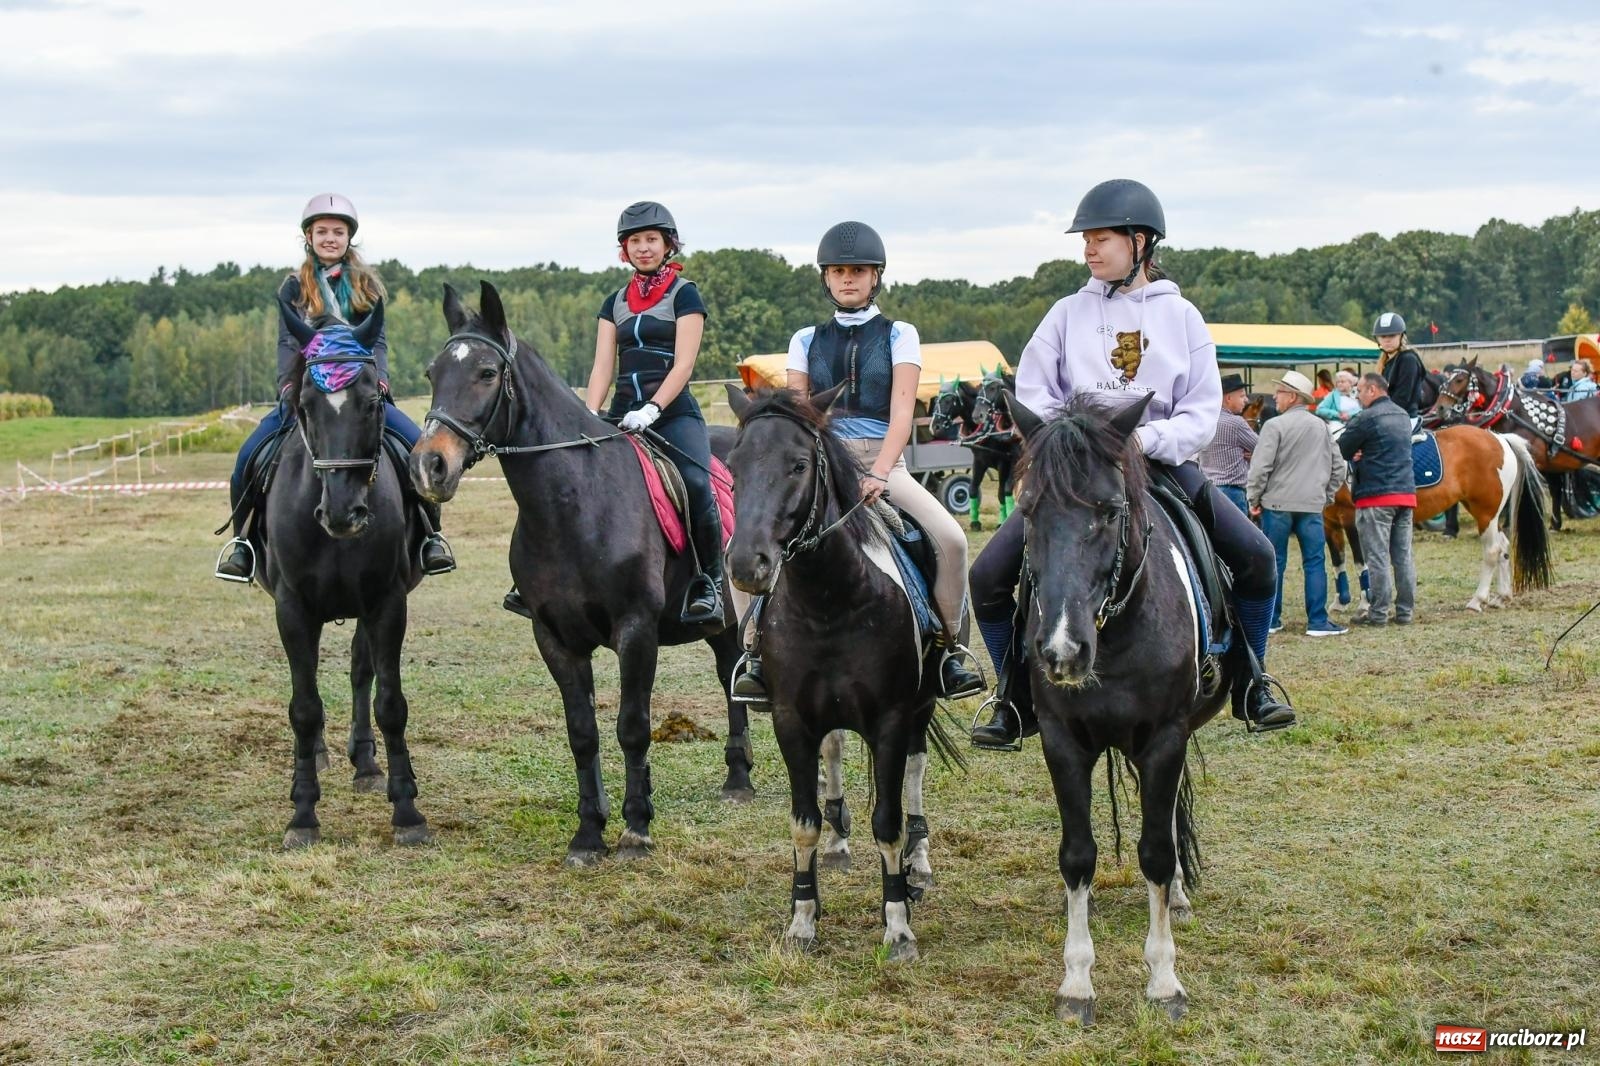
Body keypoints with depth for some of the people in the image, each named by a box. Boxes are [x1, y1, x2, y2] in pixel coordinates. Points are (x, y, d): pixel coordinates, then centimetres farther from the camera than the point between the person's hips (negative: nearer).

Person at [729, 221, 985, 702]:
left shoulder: (899, 335, 7)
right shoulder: (806, 341, 14)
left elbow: (901, 411, -5)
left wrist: (878, 474, -21)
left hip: (883, 461, -2)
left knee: (950, 538, -27)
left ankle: (950, 645, -7)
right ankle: (759, 652, -8)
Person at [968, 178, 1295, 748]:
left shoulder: (1180, 315, 4)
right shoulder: (1069, 313, 5)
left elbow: (1203, 412, -2)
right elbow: (1033, 397, 2)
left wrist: (1148, 440, -19)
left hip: (1162, 463, 0)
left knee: (1256, 557, -13)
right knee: (989, 575, -12)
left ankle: (1251, 683, 8)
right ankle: (1018, 698, 6)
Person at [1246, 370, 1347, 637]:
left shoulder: (1275, 426, -9)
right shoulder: (1321, 426, 8)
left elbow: (1260, 468, -11)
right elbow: (1338, 467, 12)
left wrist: (1255, 500, 0)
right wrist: (1326, 496, 18)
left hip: (1277, 504, -3)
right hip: (1313, 505, 3)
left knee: (1274, 563, 6)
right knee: (1314, 563, 4)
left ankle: (1271, 619, 12)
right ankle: (1318, 622, 1)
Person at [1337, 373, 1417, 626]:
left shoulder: (1366, 418, -11)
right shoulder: (1403, 416, 15)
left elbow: (1341, 451, -6)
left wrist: (1357, 455, 16)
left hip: (1376, 496, -7)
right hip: (1406, 493, 7)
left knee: (1378, 557, -4)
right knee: (1403, 555, 9)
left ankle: (1378, 612, -2)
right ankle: (1405, 610, 11)